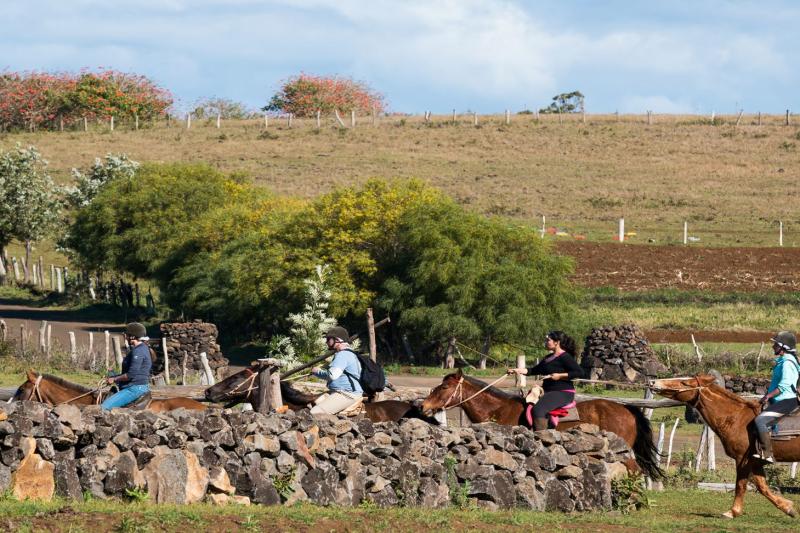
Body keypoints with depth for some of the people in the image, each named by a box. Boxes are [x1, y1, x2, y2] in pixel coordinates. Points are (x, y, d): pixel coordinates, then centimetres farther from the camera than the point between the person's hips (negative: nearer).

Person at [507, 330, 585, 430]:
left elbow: (580, 373, -17)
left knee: (538, 409, -29)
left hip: (563, 393, -10)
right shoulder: (549, 358, 18)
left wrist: (560, 376, -19)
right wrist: (517, 370, 11)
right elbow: (535, 370, 22)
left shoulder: (565, 357, -10)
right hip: (549, 392, 10)